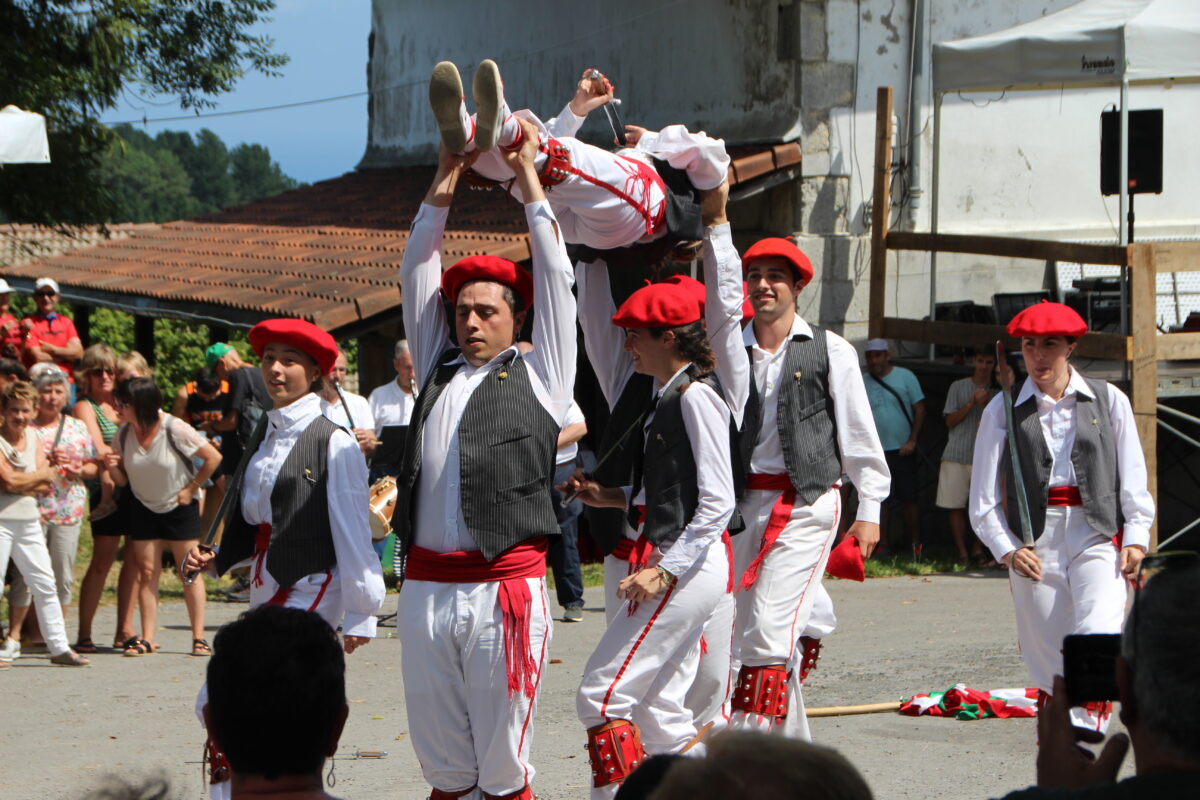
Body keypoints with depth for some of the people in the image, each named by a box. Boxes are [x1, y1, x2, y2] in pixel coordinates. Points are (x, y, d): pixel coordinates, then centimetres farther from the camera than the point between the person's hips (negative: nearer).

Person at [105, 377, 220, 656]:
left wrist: (191, 489, -9)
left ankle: (199, 637, 4)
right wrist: (112, 467, -20)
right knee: (147, 572, 0)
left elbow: (213, 458, -13)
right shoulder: (124, 434, -7)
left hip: (179, 507, -4)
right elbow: (122, 480, 1)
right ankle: (147, 639, 1)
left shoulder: (175, 429, -20)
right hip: (143, 508, 4)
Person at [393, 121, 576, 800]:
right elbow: (418, 276, 21)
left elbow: (554, 279, 7)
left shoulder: (538, 375, 9)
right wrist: (447, 182, 18)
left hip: (505, 587, -4)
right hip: (426, 585, 4)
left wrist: (529, 176, 12)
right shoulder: (438, 370, 19)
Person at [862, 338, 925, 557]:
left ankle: (916, 545, 3)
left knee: (908, 498, -3)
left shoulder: (905, 377, 1)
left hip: (902, 449, -3)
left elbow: (919, 409, 1)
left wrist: (912, 441, -7)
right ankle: (883, 545, 8)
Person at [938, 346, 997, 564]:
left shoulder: (997, 392, 11)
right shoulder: (958, 387, 10)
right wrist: (971, 403, -7)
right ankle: (962, 552, 1)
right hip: (957, 455, 0)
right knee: (956, 506, -4)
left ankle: (978, 550, 7)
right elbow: (950, 421, 5)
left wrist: (986, 404, -10)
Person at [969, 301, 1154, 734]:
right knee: (1047, 659, 1)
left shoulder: (1108, 400, 8)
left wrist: (1135, 536, -2)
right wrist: (1006, 549, -6)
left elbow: (1133, 476, 9)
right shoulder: (1003, 410, 7)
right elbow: (984, 496, 5)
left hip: (1097, 535, -1)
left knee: (1099, 637, -20)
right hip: (1033, 540, 1)